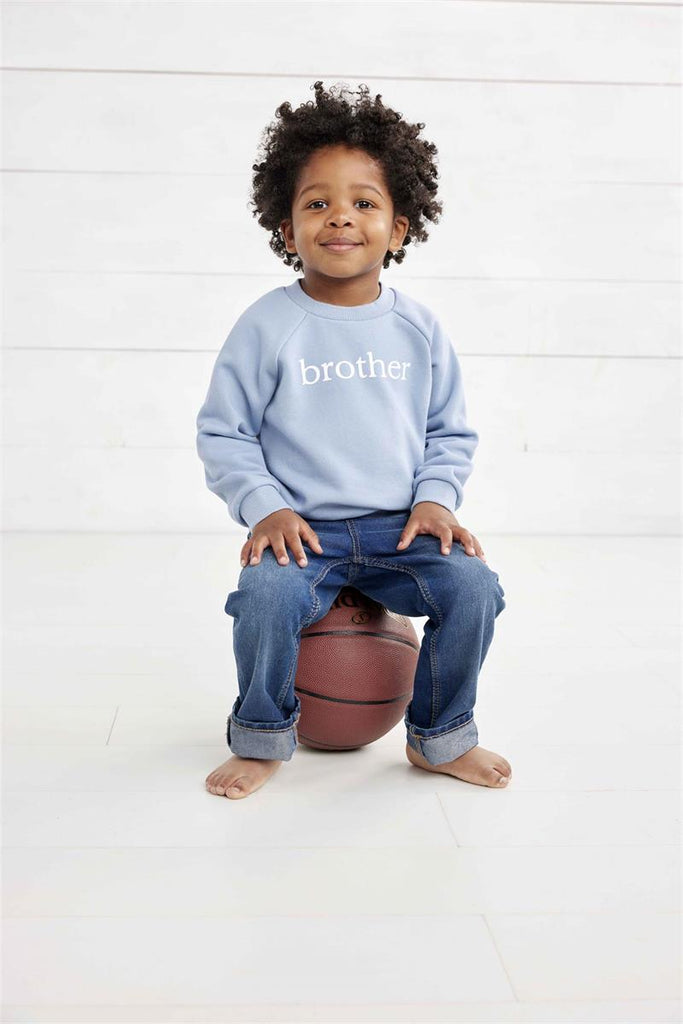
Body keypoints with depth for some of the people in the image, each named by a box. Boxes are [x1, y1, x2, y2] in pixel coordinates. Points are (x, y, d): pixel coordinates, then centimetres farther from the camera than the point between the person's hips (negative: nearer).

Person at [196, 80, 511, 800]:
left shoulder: (417, 328, 5)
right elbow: (223, 433, 1)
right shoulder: (268, 327, -3)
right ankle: (262, 736, 0)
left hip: (401, 530, 3)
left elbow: (450, 432, 14)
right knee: (266, 595, -31)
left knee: (473, 586, -21)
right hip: (302, 530, -2)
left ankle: (438, 736, 7)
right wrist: (264, 505, -13)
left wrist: (435, 498, -4)